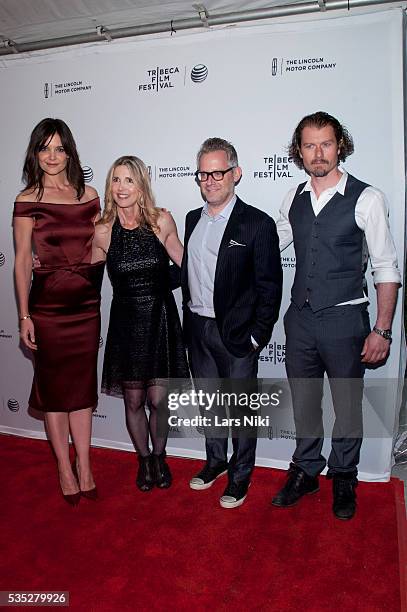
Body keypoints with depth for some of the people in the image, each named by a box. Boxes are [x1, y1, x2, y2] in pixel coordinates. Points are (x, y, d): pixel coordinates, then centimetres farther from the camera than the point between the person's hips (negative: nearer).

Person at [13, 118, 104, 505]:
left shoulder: (89, 194, 6)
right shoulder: (27, 200, -3)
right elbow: (22, 260, -3)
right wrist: (24, 316, -6)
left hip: (86, 303, 3)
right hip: (47, 305, -3)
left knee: (82, 384, 9)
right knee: (54, 386, 8)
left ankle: (83, 466, 23)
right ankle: (65, 469, 23)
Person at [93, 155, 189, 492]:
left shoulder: (162, 220, -5)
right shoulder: (103, 231, -3)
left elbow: (184, 260, 8)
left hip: (161, 319, 0)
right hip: (126, 321, 1)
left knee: (158, 400, 6)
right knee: (133, 401, 11)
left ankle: (159, 457, 35)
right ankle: (143, 459, 37)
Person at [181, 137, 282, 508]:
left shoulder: (258, 223, -11)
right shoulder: (193, 219, 8)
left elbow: (269, 286, -11)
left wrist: (257, 336, -13)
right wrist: (189, 318, 7)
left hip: (236, 333, -6)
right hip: (197, 329, 6)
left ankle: (241, 475, 29)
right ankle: (216, 460, 41)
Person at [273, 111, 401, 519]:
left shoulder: (366, 199, -8)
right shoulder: (293, 199, 5)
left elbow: (386, 268, -8)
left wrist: (382, 330, -11)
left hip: (344, 319, -3)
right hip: (300, 317, 4)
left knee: (347, 405, 11)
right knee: (303, 401, 16)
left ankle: (343, 479, 35)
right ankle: (305, 471, 37)